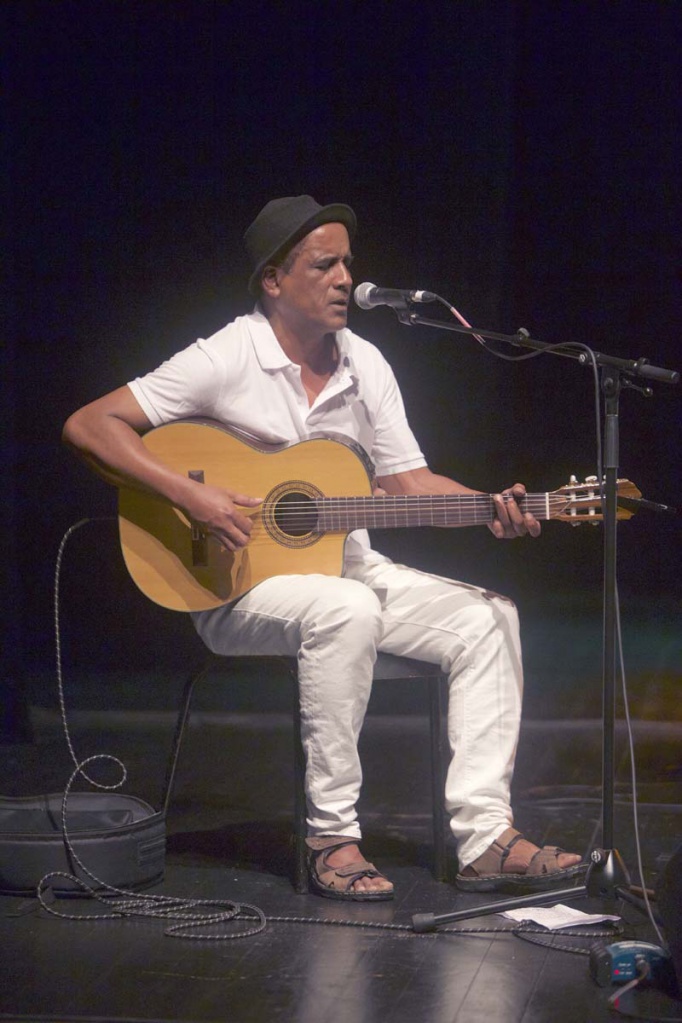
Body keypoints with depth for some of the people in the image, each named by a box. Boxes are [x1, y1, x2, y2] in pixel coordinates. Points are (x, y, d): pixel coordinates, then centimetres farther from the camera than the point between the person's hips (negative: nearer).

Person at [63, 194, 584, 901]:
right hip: (235, 585, -7)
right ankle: (332, 838, -27)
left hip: (347, 567, 7)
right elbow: (87, 426, -16)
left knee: (485, 618, -11)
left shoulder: (365, 365, 7)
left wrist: (492, 509, -10)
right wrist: (192, 499, -25)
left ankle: (483, 838, -14)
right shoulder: (225, 360, -12)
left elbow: (406, 483, 9)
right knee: (346, 611, -37)